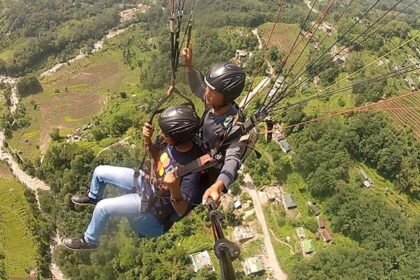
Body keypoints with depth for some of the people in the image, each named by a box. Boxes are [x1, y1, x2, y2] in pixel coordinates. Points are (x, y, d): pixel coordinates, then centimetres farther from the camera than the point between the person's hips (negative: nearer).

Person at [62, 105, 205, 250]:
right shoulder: (175, 143, -17)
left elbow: (182, 210, -30)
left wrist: (174, 188, -49)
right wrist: (148, 140, -14)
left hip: (154, 203, -7)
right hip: (148, 181, 7)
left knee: (102, 207, -13)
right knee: (100, 172, 12)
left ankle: (89, 241, 18)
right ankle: (93, 197, 48)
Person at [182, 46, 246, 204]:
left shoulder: (233, 125, -39)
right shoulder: (214, 103, -18)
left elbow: (233, 160, -50)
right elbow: (198, 88, 5)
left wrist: (218, 186, -70)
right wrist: (189, 66, -11)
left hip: (211, 176, -7)